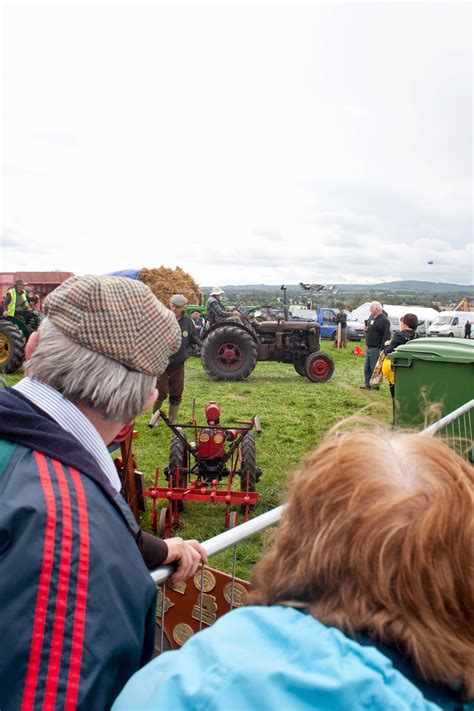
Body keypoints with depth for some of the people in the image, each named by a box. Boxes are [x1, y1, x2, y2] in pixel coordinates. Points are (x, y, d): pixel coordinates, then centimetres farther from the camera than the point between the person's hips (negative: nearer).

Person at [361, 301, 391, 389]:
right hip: (368, 347, 9)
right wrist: (366, 329, 4)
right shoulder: (371, 317, 13)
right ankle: (367, 384, 21)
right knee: (367, 367, 13)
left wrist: (382, 348, -22)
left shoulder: (384, 320, -14)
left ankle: (375, 385, 5)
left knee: (375, 368, -4)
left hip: (376, 348, -9)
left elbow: (386, 335, -18)